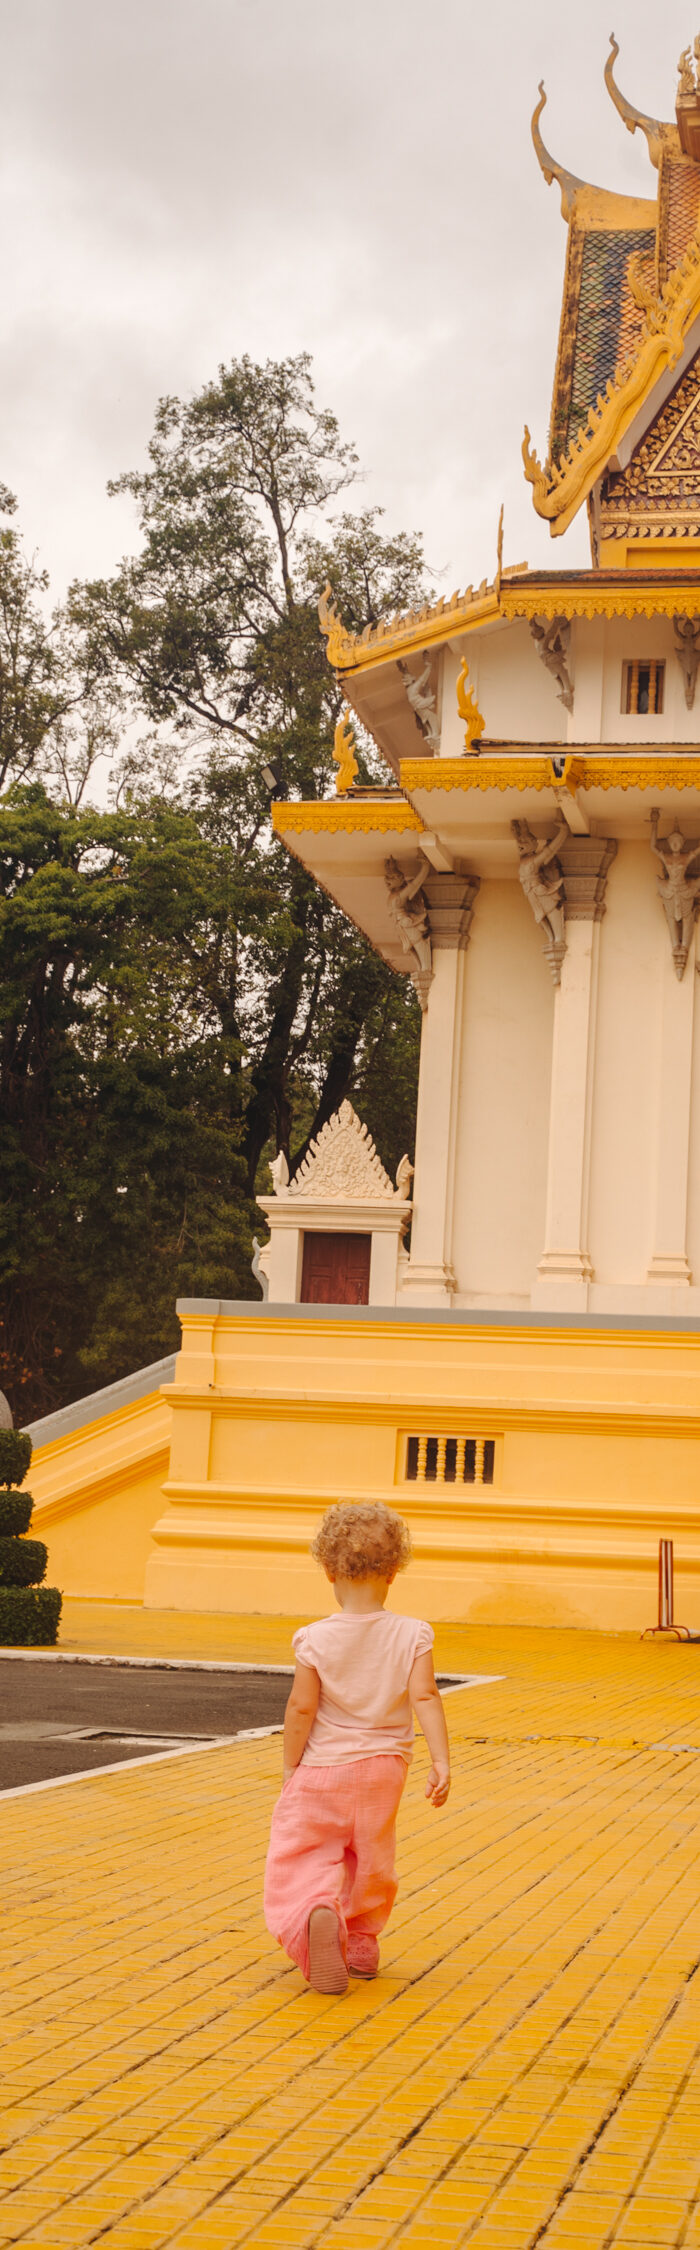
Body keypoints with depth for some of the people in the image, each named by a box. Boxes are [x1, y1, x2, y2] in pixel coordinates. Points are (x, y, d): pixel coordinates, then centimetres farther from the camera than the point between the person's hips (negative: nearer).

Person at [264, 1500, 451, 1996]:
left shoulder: (316, 1639, -13)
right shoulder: (411, 1635, -8)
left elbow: (301, 1708, -12)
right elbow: (425, 1698, -16)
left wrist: (291, 1769, -1)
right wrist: (441, 1761, -16)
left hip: (322, 1769, -3)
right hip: (383, 1768, 3)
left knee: (301, 1858, 2)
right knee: (371, 1859, 22)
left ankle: (317, 1911, -27)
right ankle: (361, 1942, 33)